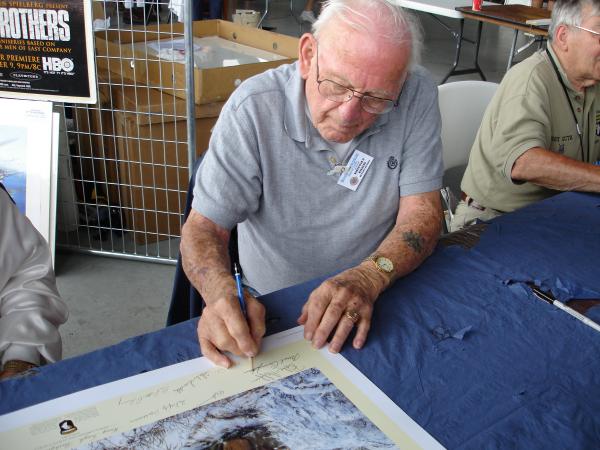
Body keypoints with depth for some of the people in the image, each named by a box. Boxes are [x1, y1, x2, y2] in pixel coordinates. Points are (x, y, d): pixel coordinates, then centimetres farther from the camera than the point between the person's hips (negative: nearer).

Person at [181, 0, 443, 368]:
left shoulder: (418, 96, -13)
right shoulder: (254, 109, -17)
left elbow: (422, 213, -11)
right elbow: (204, 226, -15)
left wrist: (367, 278, -30)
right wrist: (224, 293, -36)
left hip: (378, 299, 1)